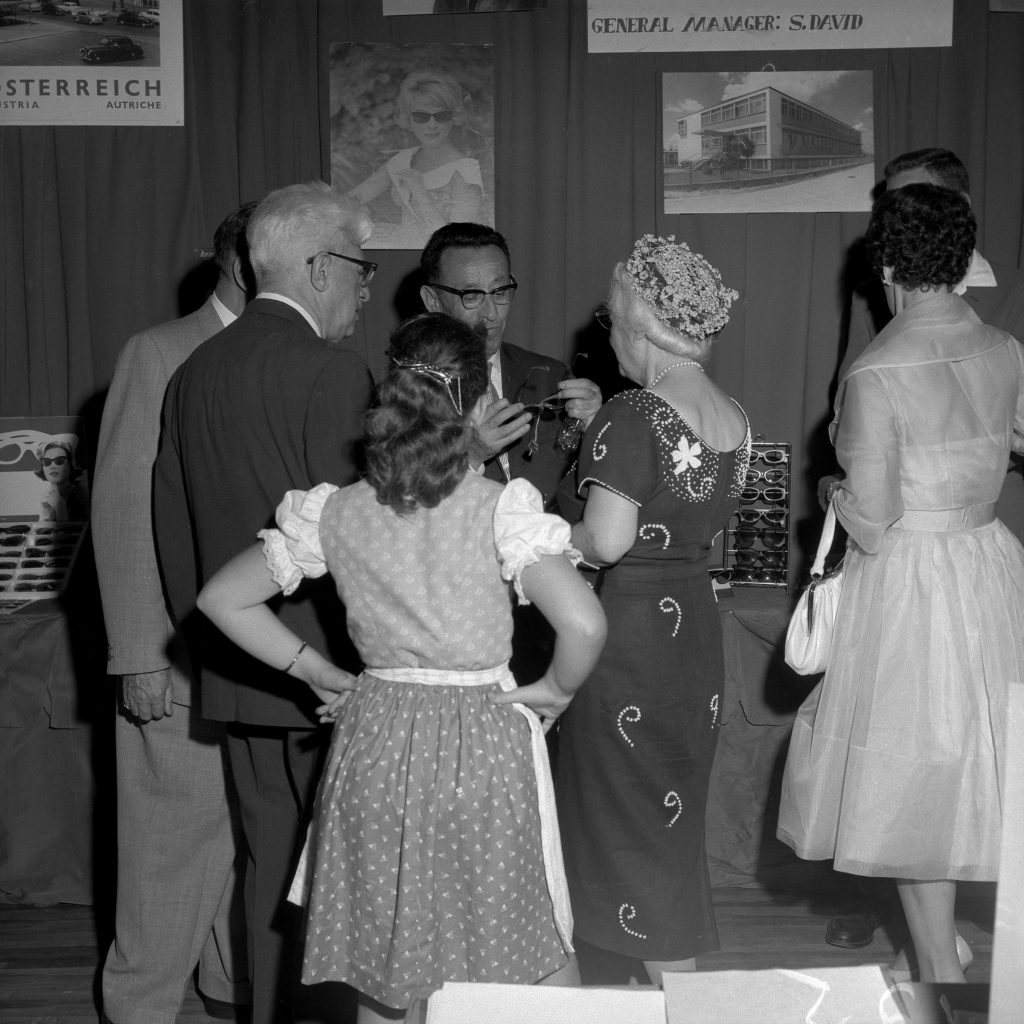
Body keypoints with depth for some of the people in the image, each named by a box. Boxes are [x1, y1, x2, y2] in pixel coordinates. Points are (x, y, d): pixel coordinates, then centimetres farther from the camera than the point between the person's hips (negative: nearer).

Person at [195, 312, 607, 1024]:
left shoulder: (333, 514, -2)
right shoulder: (502, 509, -13)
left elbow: (221, 598, 4)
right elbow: (584, 623, -23)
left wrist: (315, 669, 8)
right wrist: (557, 690, -4)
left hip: (377, 744, 3)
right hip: (485, 744, -3)